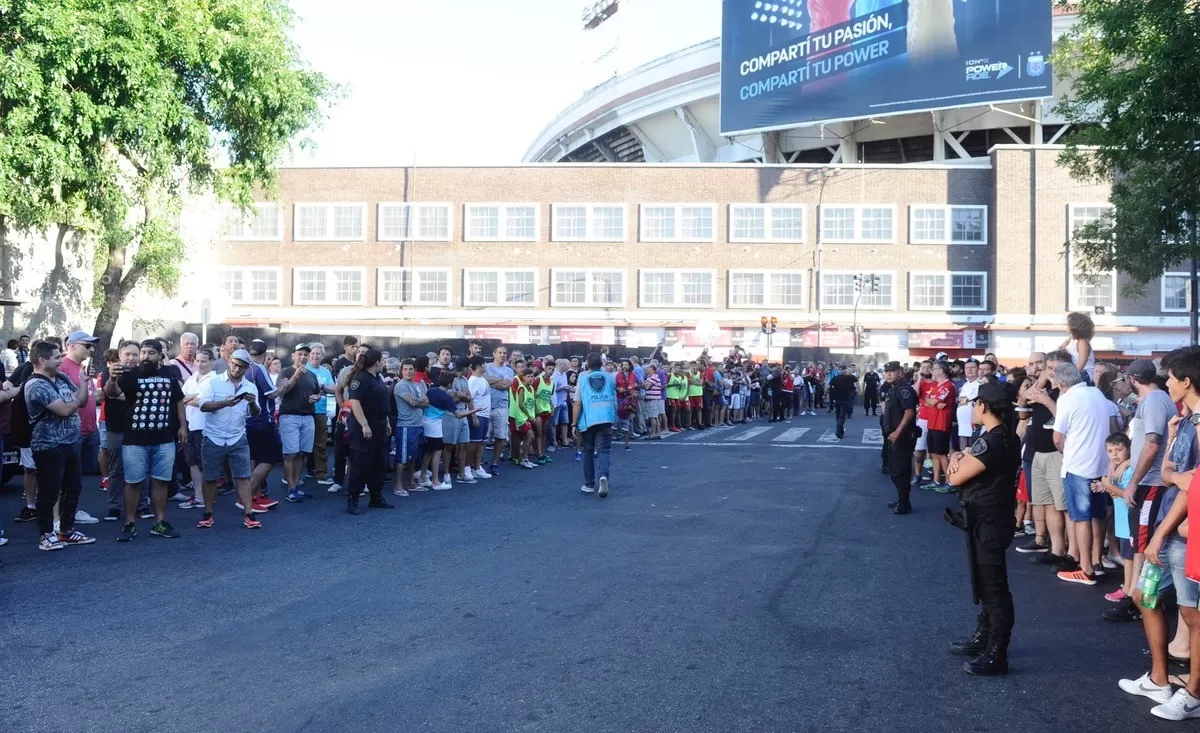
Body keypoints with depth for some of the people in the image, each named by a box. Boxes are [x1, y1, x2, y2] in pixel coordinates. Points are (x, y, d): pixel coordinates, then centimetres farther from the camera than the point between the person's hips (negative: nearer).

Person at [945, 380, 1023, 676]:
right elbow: (971, 465, 15)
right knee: (986, 582, 20)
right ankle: (983, 638, 33)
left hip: (987, 522, -11)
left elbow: (955, 477, -19)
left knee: (993, 587, -3)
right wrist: (962, 458, -4)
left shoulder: (992, 442, -24)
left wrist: (956, 459, 0)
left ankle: (996, 655, 5)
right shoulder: (1005, 437, 9)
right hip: (991, 518, 11)